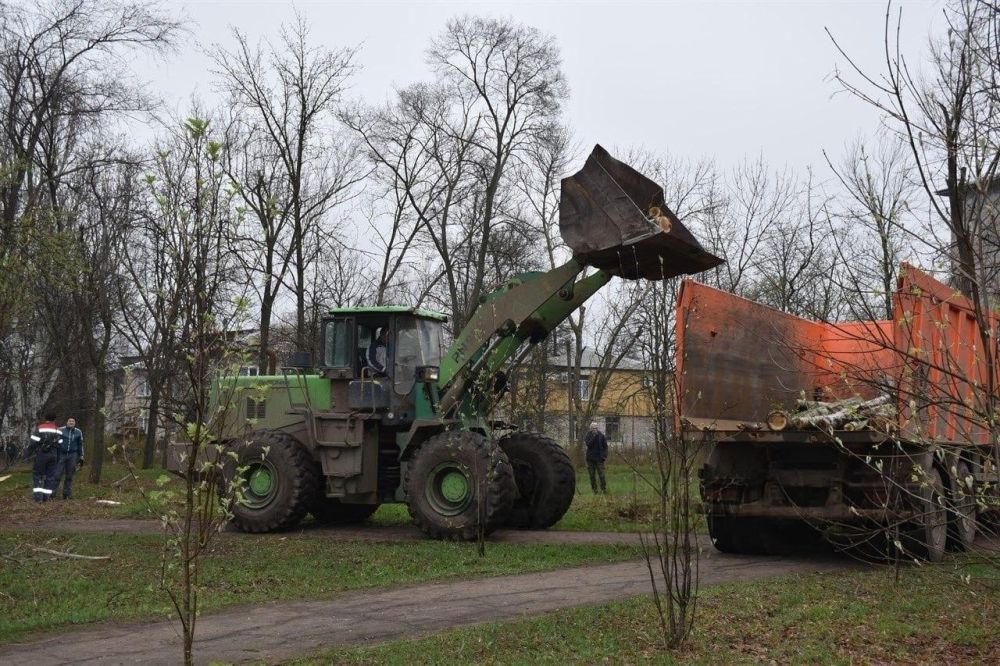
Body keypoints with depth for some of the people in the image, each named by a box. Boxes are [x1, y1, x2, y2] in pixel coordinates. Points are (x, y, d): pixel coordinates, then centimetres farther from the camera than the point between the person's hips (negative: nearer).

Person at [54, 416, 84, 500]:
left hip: (73, 456, 2)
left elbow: (80, 445, 15)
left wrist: (81, 457, 12)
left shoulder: (78, 432, 9)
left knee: (69, 476, 5)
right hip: (61, 454, -2)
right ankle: (52, 492, -4)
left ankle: (66, 494, 12)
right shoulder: (61, 430, 1)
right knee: (57, 475, -9)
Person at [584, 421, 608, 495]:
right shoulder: (588, 436, 2)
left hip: (599, 458, -1)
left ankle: (604, 489, -4)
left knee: (601, 475, -9)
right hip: (590, 458, 1)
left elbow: (605, 446, 6)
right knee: (592, 475, 4)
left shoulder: (601, 435, 2)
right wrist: (594, 436, -21)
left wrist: (605, 455, -5)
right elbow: (588, 443, -16)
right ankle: (594, 490, 11)